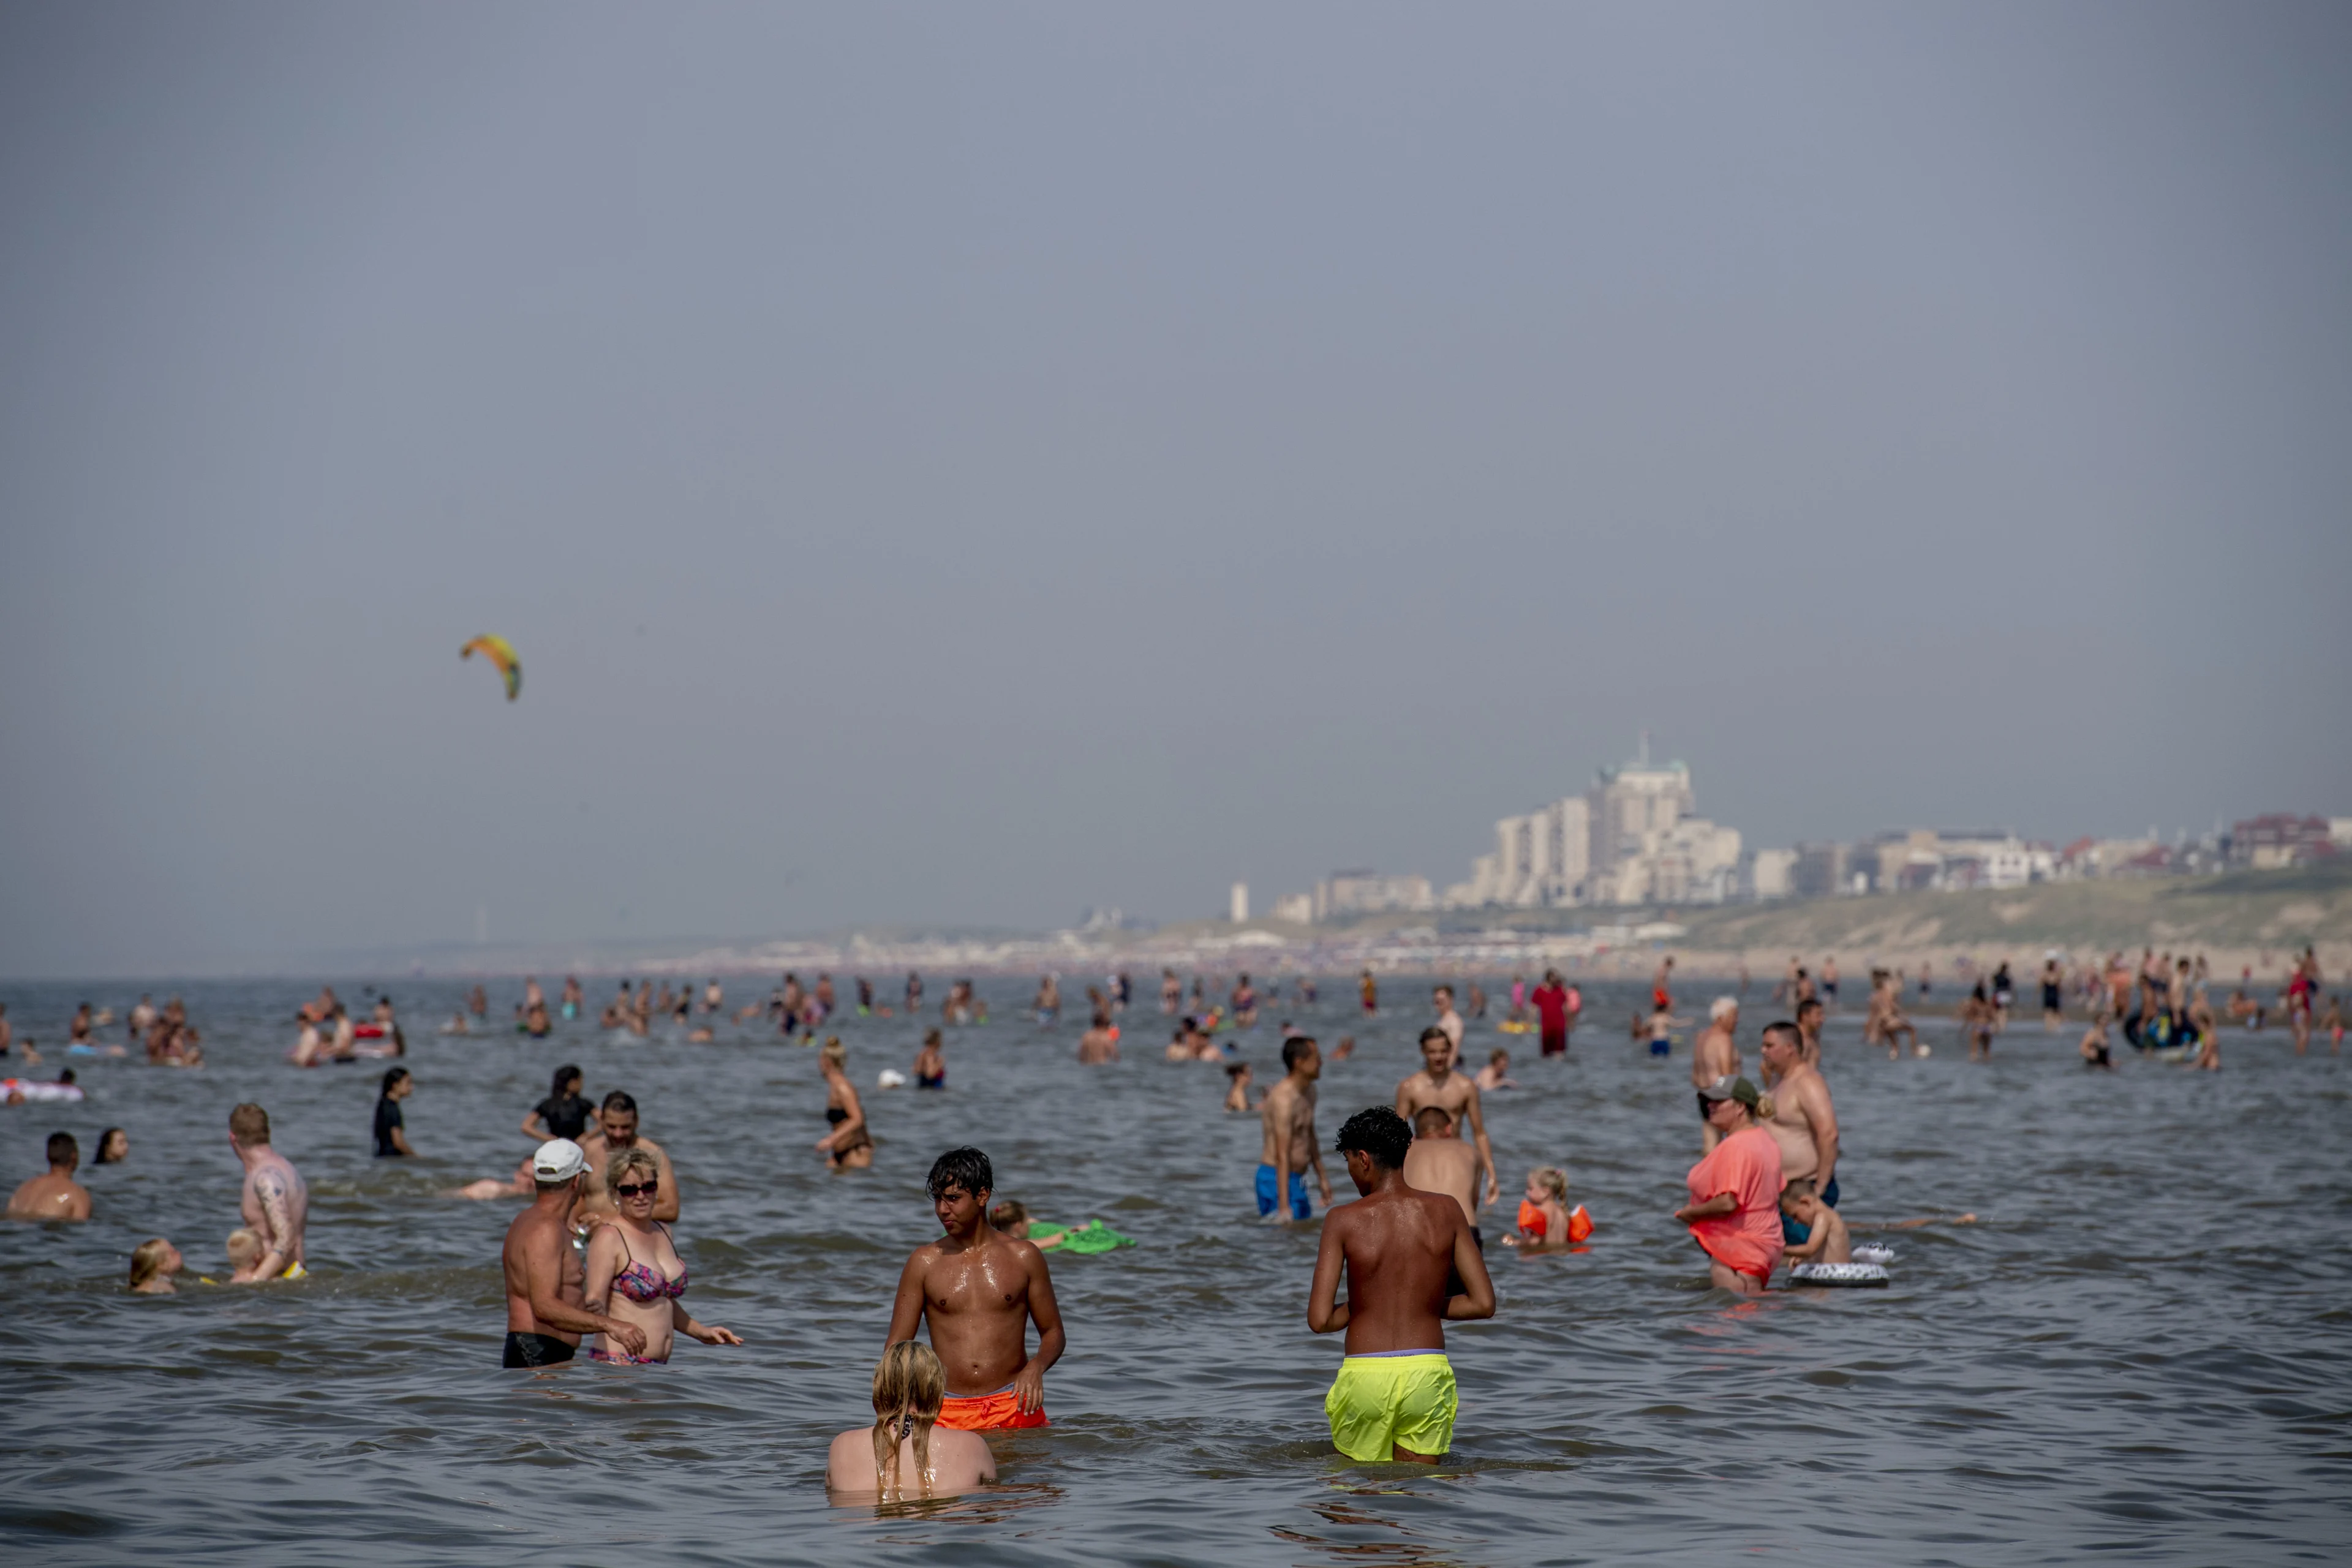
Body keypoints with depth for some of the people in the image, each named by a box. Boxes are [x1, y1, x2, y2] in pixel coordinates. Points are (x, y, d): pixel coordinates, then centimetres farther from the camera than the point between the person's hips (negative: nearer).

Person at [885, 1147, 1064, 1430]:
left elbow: (1053, 1333, 14)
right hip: (948, 1413, 1)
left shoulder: (1023, 1258, 9)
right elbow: (897, 1345, 8)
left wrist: (1036, 1367, -8)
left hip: (1013, 1407, -1)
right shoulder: (924, 1263, 9)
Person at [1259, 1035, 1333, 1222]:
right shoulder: (1284, 1099, -20)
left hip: (1297, 1179, 10)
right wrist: (1283, 1206, -29)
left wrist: (1322, 1177, 29)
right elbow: (1282, 1156, -25)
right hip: (1276, 1179, -10)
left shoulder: (1308, 1091, 11)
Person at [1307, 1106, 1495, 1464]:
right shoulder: (1446, 1211, 3)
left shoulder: (1344, 1220, -4)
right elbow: (1483, 1304, 3)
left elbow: (1320, 1320, -8)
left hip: (1365, 1377, -2)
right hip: (1427, 1372, 2)